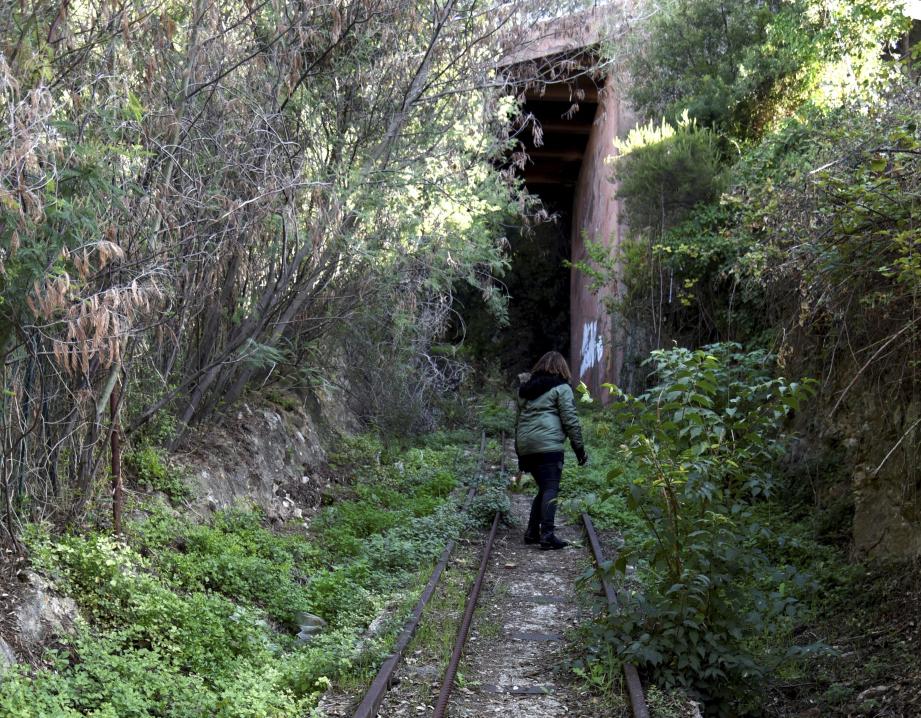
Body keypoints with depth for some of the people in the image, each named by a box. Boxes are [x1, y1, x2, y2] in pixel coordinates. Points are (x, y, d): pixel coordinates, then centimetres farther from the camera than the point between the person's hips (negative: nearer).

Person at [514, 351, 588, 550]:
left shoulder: (525, 389, 22)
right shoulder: (561, 388, 2)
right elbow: (570, 421, -4)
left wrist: (519, 452, 30)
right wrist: (579, 449, 2)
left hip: (525, 446, 7)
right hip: (548, 445, -7)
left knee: (544, 488, 17)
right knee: (551, 489, -6)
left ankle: (532, 532, 14)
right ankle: (547, 536, -14)